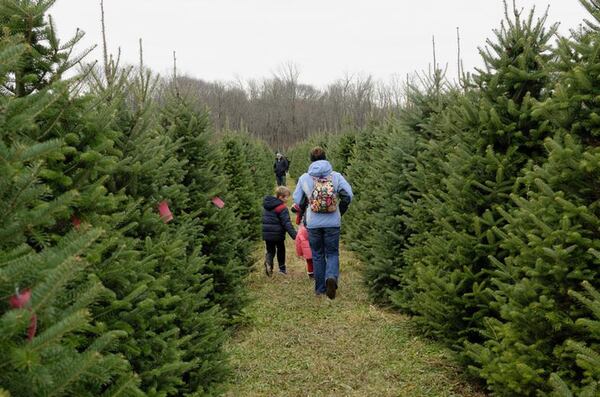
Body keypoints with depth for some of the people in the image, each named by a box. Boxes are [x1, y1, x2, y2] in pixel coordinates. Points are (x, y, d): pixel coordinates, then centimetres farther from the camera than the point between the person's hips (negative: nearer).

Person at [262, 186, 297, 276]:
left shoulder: (266, 204, 8)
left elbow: (264, 219, 16)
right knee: (281, 250, 14)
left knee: (270, 250, 13)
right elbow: (286, 223, -20)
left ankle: (268, 262, -16)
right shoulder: (282, 207, -14)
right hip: (277, 233, -5)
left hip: (266, 233, 5)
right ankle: (282, 268, 21)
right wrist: (294, 235, -21)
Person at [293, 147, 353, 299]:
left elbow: (297, 200, 2)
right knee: (332, 253, 11)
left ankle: (320, 288, 19)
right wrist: (340, 211, 6)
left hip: (313, 223, 1)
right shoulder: (336, 176, -3)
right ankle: (331, 277, -17)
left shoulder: (304, 178, -2)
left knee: (317, 254, 14)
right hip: (333, 223, 0)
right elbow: (348, 196, -10)